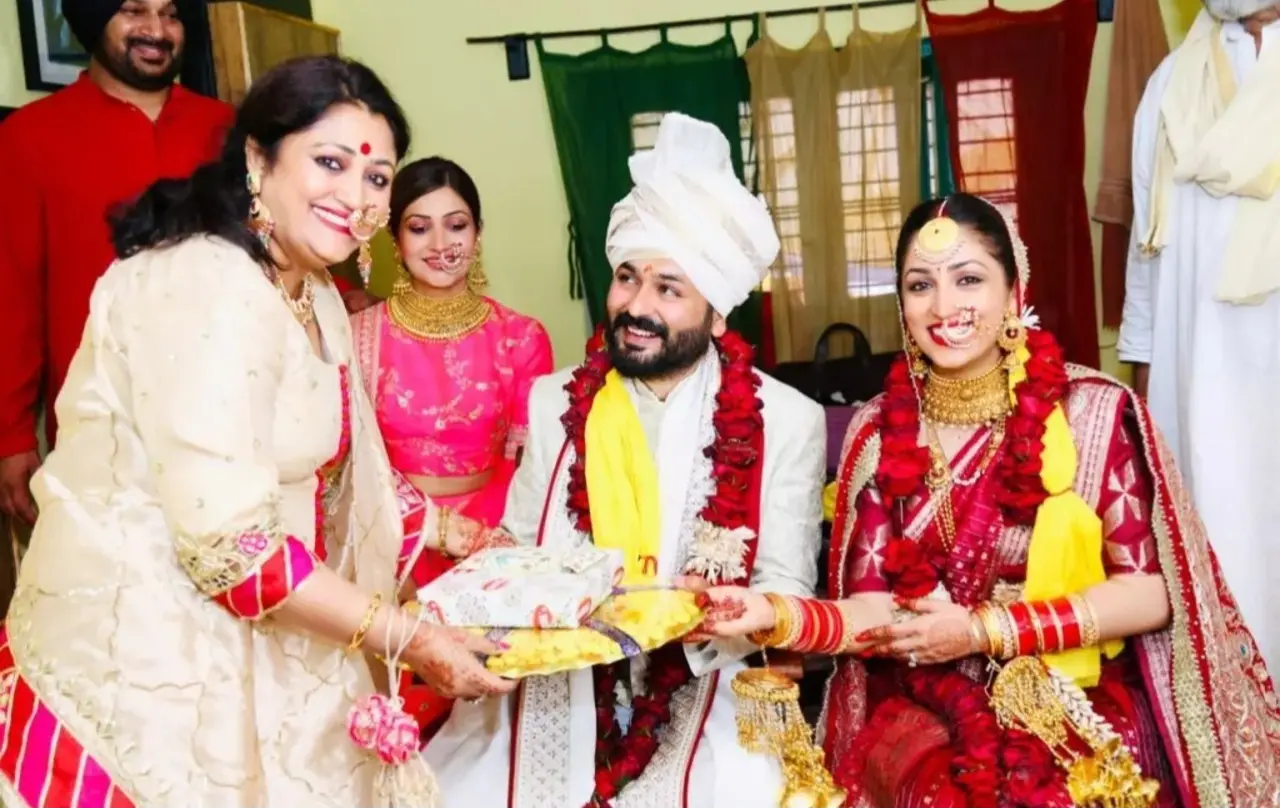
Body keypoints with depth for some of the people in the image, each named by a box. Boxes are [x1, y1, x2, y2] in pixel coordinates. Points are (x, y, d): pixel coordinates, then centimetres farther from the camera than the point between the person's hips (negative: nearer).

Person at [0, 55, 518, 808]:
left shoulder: (314, 294, 8)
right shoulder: (211, 292, -22)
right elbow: (229, 544, -26)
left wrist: (458, 535, 13)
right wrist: (408, 638, -20)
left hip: (239, 651, 9)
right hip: (141, 661, -9)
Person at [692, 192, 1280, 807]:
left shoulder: (1092, 411, -5)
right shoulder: (878, 433, 1)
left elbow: (1151, 591, -5)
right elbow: (877, 610, -3)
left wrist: (983, 630, -13)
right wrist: (778, 616, -23)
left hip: (1079, 707, -1)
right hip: (925, 710, 1)